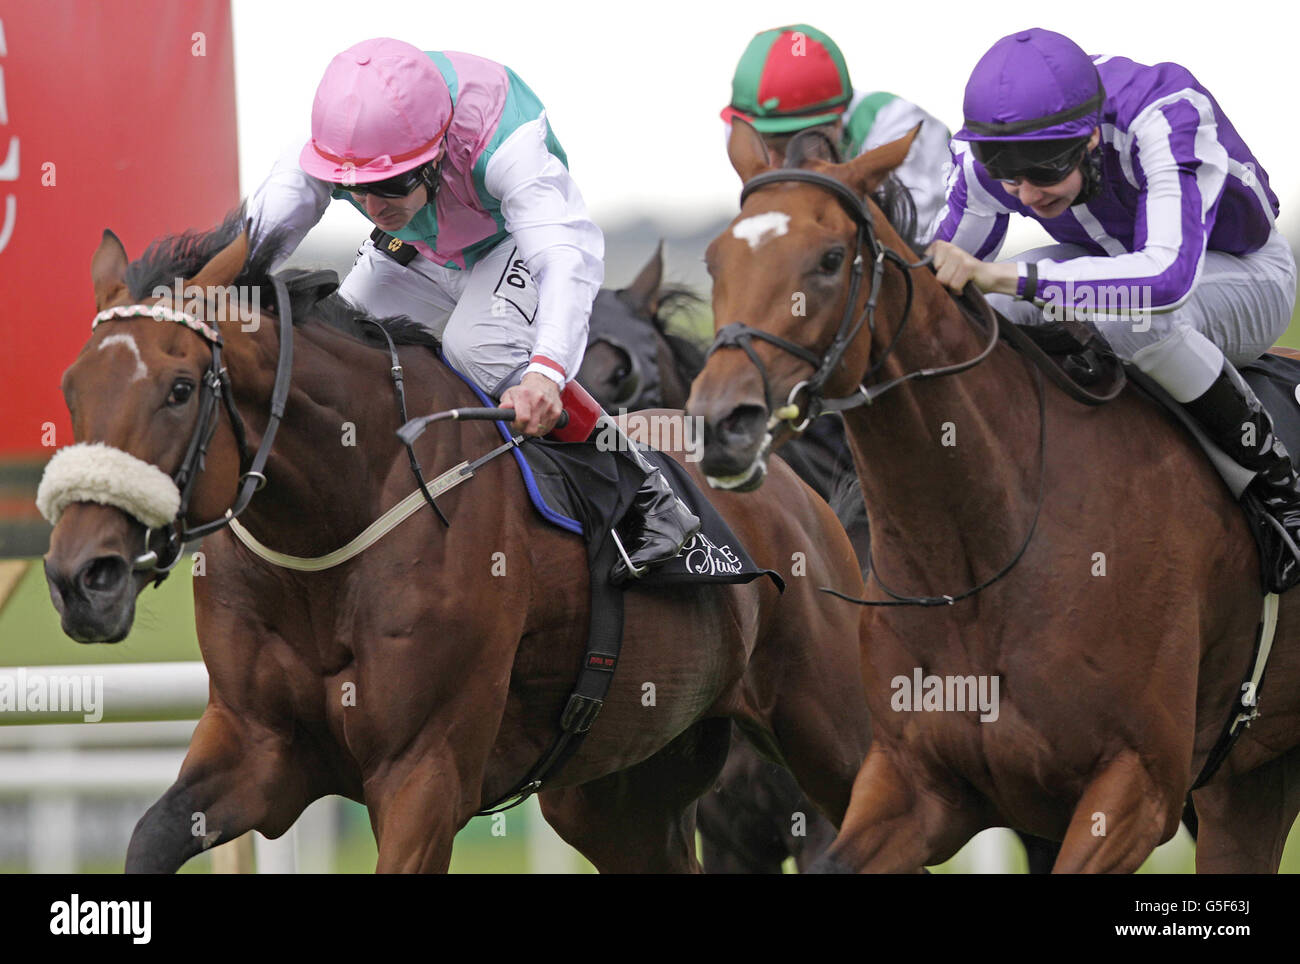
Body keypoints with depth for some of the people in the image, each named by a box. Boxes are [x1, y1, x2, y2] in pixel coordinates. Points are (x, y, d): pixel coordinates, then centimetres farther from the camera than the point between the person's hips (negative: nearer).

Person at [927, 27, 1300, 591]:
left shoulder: (1167, 120, -38)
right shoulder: (982, 158, -21)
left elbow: (1169, 276, -53)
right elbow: (945, 278, -2)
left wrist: (1003, 278, -57)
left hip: (1244, 275, -5)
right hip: (1112, 260, 5)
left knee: (1135, 318, -39)